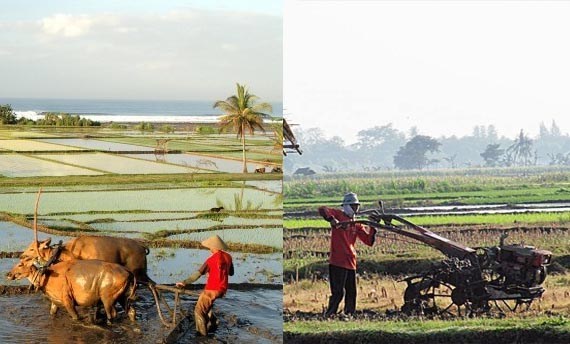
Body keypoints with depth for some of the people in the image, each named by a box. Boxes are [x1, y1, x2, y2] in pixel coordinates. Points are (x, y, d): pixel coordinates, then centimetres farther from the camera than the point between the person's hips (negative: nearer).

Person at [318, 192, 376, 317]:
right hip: (337, 261, -7)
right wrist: (331, 219, -32)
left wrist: (373, 228, -1)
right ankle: (329, 315, -3)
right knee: (338, 292, -10)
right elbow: (322, 210, -17)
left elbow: (369, 241, 12)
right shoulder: (338, 215, -1)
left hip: (351, 262, 7)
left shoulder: (356, 224, 17)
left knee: (351, 292, 10)